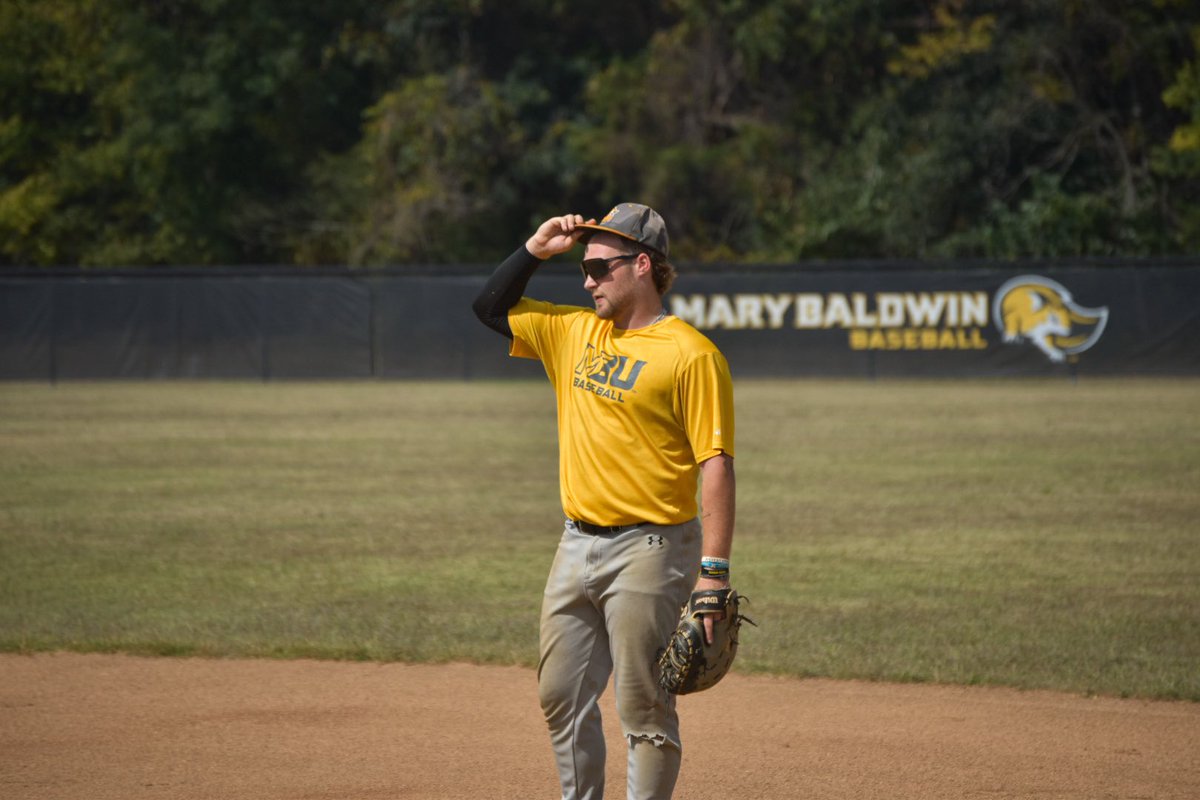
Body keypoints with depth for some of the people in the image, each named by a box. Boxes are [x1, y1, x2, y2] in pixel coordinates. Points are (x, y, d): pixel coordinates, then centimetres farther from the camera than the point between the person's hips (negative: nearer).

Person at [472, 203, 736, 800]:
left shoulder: (691, 354, -10)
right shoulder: (574, 332, 12)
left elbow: (716, 465, -14)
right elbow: (491, 307, 24)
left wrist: (713, 571, -20)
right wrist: (535, 249, 9)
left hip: (649, 549, -7)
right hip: (577, 544, 7)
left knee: (642, 706, -4)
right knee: (561, 698, 11)